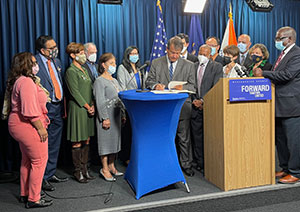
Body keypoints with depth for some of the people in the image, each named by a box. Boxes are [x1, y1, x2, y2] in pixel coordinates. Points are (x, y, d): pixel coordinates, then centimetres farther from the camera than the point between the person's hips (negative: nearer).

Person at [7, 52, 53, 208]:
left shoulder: (19, 81, 15)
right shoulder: (26, 82, -19)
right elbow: (31, 110, -24)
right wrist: (41, 128, -20)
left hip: (20, 126, 11)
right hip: (28, 126, -11)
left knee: (27, 160, 19)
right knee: (39, 161, -3)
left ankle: (25, 194, 31)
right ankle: (33, 199, 5)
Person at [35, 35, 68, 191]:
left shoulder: (57, 62, 14)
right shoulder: (34, 63, -11)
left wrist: (63, 106, 13)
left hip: (57, 108, 7)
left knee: (54, 145, 15)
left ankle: (51, 174, 29)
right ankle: (41, 178, 14)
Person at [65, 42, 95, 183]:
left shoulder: (84, 70, 16)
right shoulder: (71, 71, -10)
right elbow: (75, 92, -14)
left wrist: (92, 105, 3)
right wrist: (87, 107, -12)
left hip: (88, 109, 8)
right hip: (78, 109, -8)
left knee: (86, 141, 12)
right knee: (77, 142, -1)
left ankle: (85, 169, 22)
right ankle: (78, 171, 10)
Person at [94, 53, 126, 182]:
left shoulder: (114, 80, 18)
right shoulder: (99, 81, -8)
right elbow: (100, 101, -14)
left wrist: (123, 115, 16)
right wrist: (105, 118, -19)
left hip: (116, 115, 8)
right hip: (107, 116, -8)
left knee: (115, 140, 12)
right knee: (106, 141, -3)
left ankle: (111, 166, 23)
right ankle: (105, 169, 7)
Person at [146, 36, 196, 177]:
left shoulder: (188, 65, 8)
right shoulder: (156, 63, 8)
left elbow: (192, 86, 5)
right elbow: (149, 81, 7)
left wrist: (182, 87, -17)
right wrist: (155, 85, -16)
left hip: (182, 106, 0)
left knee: (184, 137, 3)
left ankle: (186, 165, 17)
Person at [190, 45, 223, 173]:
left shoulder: (217, 67, 2)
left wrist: (203, 101, -12)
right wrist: (194, 100, -2)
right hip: (195, 106, 4)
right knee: (197, 136, 5)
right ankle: (199, 163, 13)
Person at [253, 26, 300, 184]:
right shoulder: (283, 54, 18)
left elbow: (287, 75, -23)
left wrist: (263, 73, -18)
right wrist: (262, 73, 6)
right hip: (279, 105, 10)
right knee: (280, 139, 16)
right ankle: (286, 168, 28)